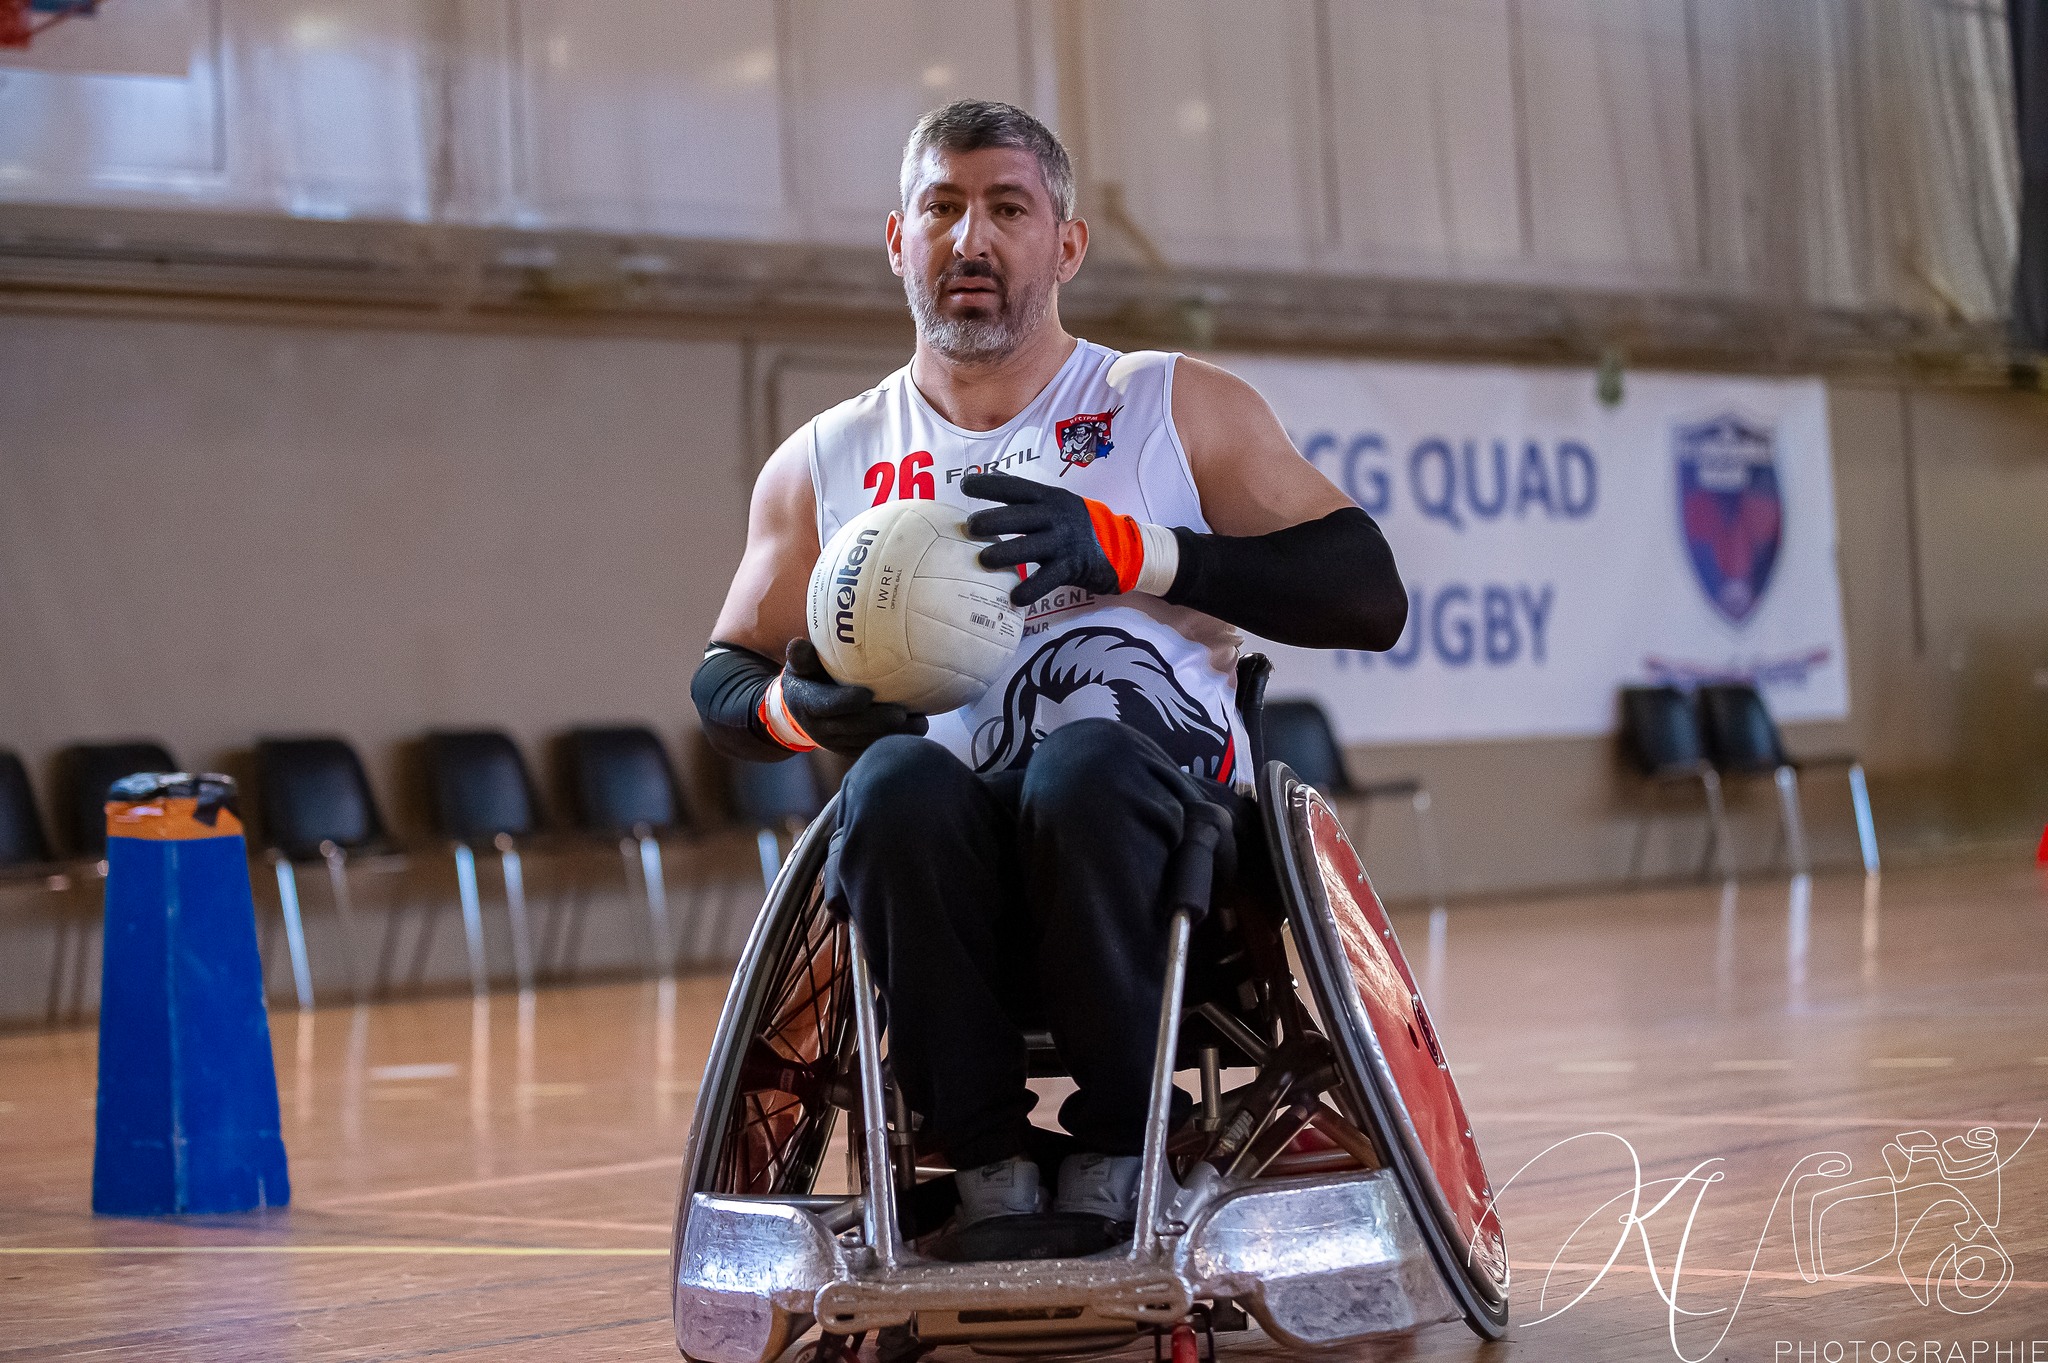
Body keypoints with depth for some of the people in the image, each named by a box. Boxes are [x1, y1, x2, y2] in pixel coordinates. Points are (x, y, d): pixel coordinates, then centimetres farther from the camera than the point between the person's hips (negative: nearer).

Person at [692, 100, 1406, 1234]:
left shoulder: (1178, 408, 14)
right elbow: (721, 683, 27)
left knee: (1085, 762, -36)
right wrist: (797, 706, 1)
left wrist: (1124, 549, -8)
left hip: (1156, 815, -1)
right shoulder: (824, 466, 20)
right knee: (897, 784, -34)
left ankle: (1119, 1152, -19)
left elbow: (1372, 599, 4)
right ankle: (987, 1171, -21)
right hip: (947, 869, 2)